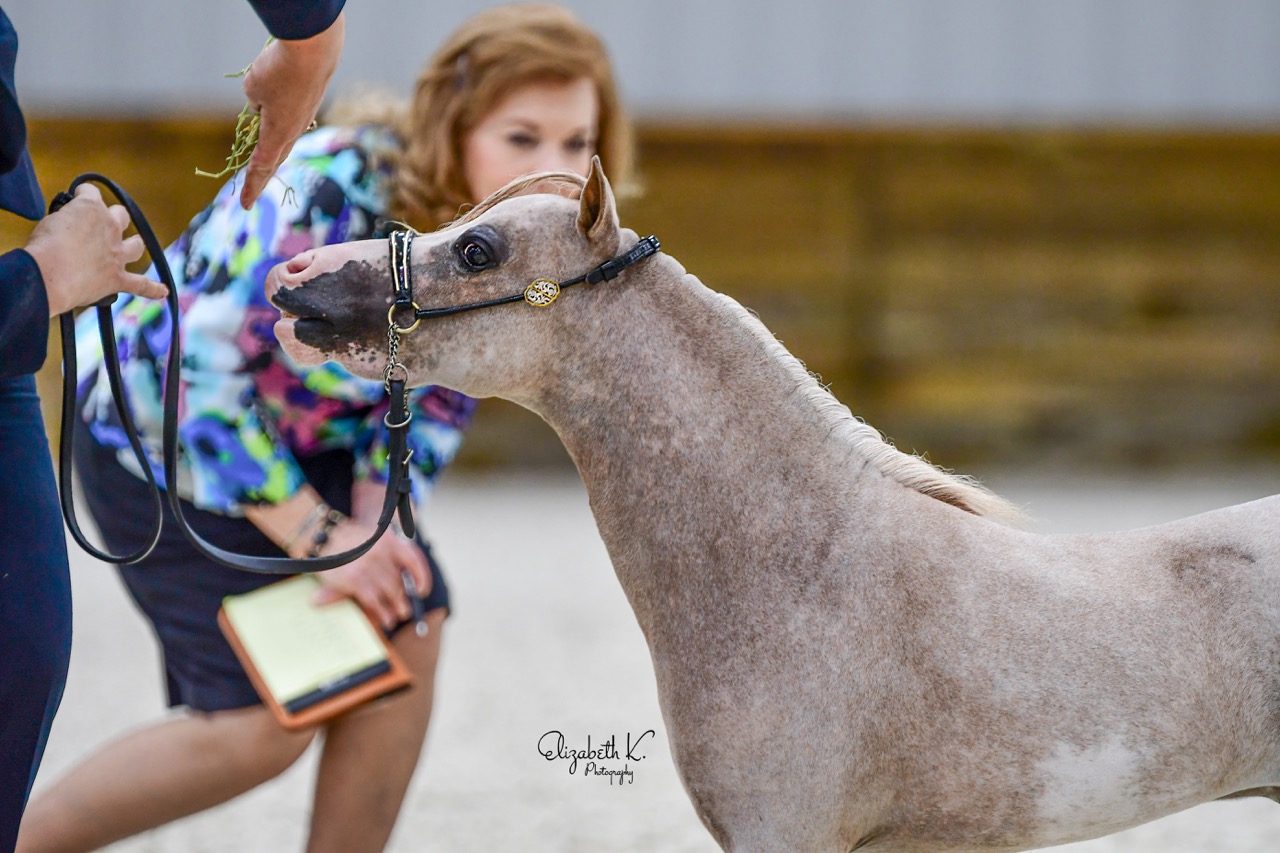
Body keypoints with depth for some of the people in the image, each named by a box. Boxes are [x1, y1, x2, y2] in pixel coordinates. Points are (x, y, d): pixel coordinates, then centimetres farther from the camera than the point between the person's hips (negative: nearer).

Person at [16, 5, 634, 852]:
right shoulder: (329, 196, -36)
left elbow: (432, 398, -1)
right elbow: (201, 373, -30)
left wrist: (377, 526, -17)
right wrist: (318, 535, -24)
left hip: (306, 436, 7)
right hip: (158, 425, -7)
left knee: (407, 634, -5)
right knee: (264, 725, -10)